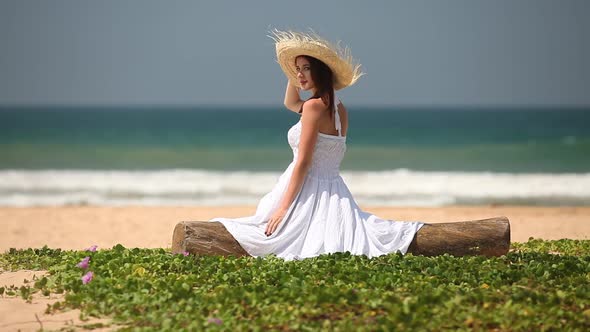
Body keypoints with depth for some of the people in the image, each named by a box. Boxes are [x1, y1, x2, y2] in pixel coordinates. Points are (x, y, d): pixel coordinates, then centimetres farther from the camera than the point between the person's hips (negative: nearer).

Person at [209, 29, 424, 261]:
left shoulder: (314, 105, -11)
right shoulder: (338, 108, 15)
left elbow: (303, 162, -15)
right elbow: (290, 104, 37)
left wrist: (283, 207, -16)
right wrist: (292, 75, 27)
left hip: (310, 192, -9)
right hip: (334, 193, 9)